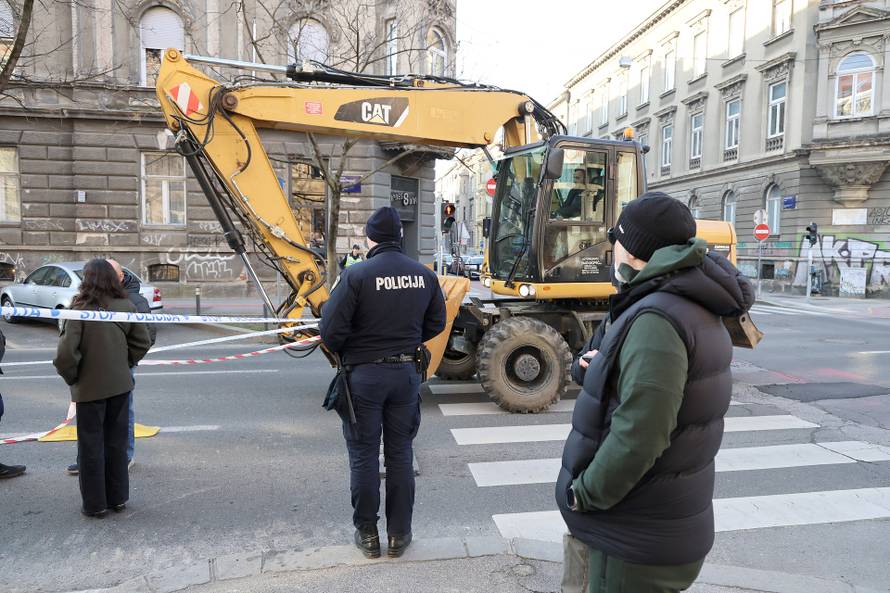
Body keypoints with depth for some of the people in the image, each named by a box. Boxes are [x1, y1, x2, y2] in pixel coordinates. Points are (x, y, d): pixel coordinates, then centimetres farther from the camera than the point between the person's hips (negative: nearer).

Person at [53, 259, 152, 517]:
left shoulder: (80, 309, -15)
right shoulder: (126, 307, -3)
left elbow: (66, 352, -19)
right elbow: (143, 342, 3)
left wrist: (70, 376, -3)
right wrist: (125, 364, 11)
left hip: (90, 387, -4)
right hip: (120, 384, 4)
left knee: (91, 445, 10)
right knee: (116, 442, 16)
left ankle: (95, 504, 19)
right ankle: (118, 498, 27)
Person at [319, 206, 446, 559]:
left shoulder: (356, 275, -15)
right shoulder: (425, 275, -2)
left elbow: (331, 329, -16)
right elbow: (436, 323, 8)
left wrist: (342, 352, 5)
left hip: (364, 374, -3)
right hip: (406, 373, 4)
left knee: (364, 456, 12)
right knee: (400, 454, 15)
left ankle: (367, 534, 23)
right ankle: (399, 534, 25)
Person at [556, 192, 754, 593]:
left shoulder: (657, 320, -27)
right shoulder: (694, 310, 7)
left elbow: (638, 435, -32)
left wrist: (585, 493, -19)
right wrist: (599, 368, -7)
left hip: (639, 539, -9)